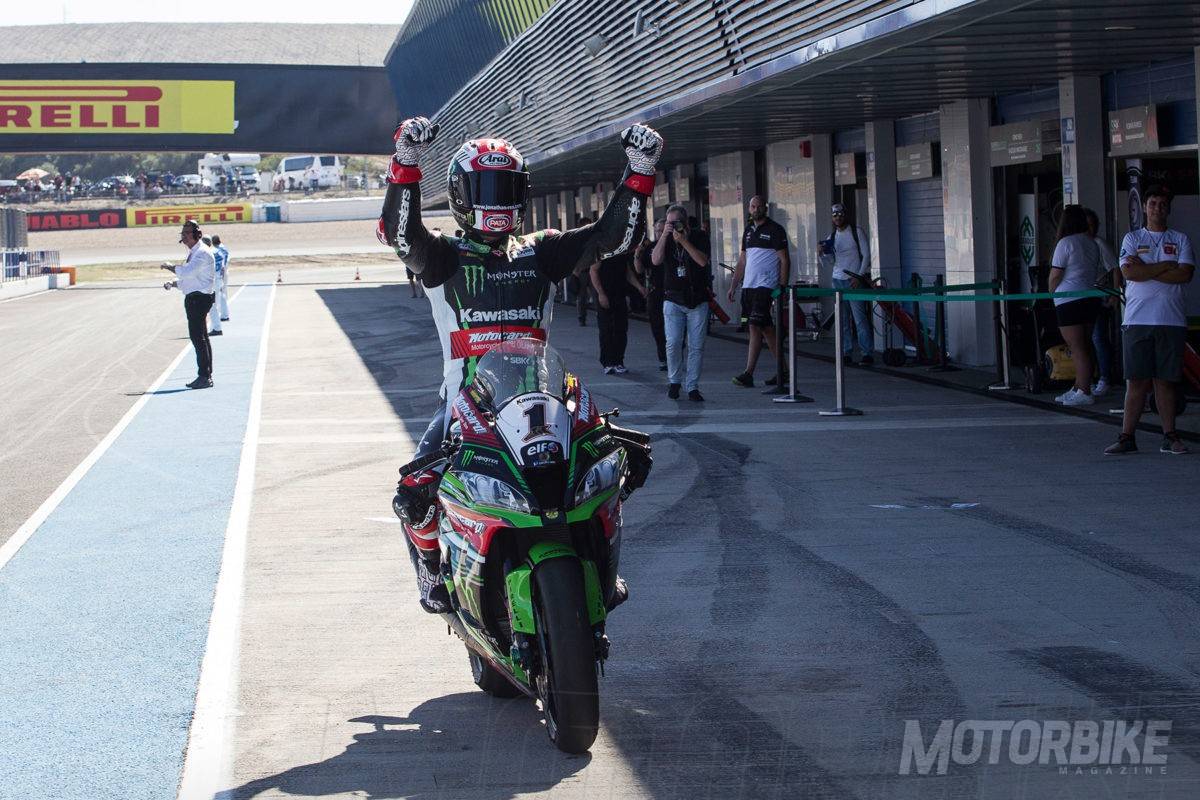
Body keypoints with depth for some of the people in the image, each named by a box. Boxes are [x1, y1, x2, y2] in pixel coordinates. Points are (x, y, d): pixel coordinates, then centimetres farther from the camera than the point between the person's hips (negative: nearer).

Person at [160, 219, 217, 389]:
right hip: (193, 298, 11)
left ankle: (204, 376, -11)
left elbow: (187, 272, -26)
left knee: (197, 337, -12)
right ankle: (206, 376, 19)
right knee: (201, 337, 13)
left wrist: (170, 267, -10)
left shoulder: (202, 253, -14)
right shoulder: (193, 253, 19)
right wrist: (172, 283, 7)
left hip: (199, 298, -11)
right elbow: (186, 278, 24)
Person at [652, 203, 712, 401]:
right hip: (673, 300, 0)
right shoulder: (664, 240, 7)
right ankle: (674, 381, 8)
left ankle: (693, 387, 5)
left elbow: (703, 261, -14)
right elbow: (655, 260, -11)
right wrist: (665, 235, -14)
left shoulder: (699, 238, 2)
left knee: (696, 346, -1)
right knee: (673, 343, -10)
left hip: (698, 301, 0)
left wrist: (683, 241, -16)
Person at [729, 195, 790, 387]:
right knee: (767, 329, 9)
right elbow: (742, 261, 21)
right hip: (748, 285, 7)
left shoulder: (775, 230, -3)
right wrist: (733, 286, 15)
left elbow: (785, 261, -7)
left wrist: (782, 288, -14)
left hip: (766, 285, -7)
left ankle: (748, 374, -16)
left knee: (755, 326, -14)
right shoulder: (748, 230, 17)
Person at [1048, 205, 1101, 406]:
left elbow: (1055, 275, -9)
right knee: (1085, 346, 12)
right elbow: (1096, 272, 17)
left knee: (1077, 348, -7)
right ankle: (1079, 388, 19)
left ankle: (1083, 392, -8)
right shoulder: (1091, 243, 12)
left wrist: (1051, 292, 7)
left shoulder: (1066, 243, -11)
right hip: (1092, 298, 8)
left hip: (1069, 301, -8)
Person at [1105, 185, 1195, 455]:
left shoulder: (1180, 240, 11)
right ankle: (1126, 437, 0)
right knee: (1136, 380, -2)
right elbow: (1128, 272, -6)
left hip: (1171, 320, 0)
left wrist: (1145, 270, -7)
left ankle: (1169, 436, 7)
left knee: (1166, 380, 2)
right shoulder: (1132, 238, 11)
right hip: (1137, 319, 0)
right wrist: (1166, 266, -7)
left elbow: (1185, 274, -5)